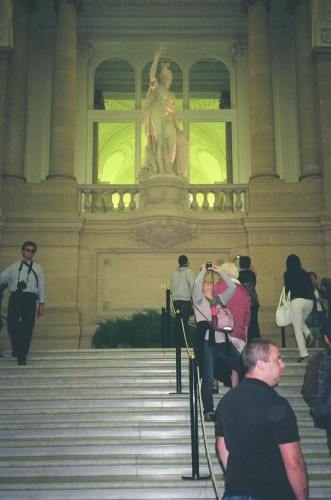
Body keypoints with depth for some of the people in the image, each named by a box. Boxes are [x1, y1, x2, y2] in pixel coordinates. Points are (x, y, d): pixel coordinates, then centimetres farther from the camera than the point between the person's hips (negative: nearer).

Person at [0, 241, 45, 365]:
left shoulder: (38, 268, 10)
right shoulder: (14, 266, 12)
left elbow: (41, 286, 7)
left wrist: (42, 304, 1)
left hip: (29, 298, 0)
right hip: (15, 297, 1)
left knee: (27, 327, -2)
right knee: (12, 325, -3)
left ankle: (22, 356, 9)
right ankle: (16, 348, 25)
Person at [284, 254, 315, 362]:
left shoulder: (288, 273, 5)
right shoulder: (305, 273, 17)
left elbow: (287, 288, 3)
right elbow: (311, 288, 15)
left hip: (297, 300, -5)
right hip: (310, 301, 5)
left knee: (297, 328, 0)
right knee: (301, 321, 29)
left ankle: (304, 354, -9)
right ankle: (308, 334, -1)